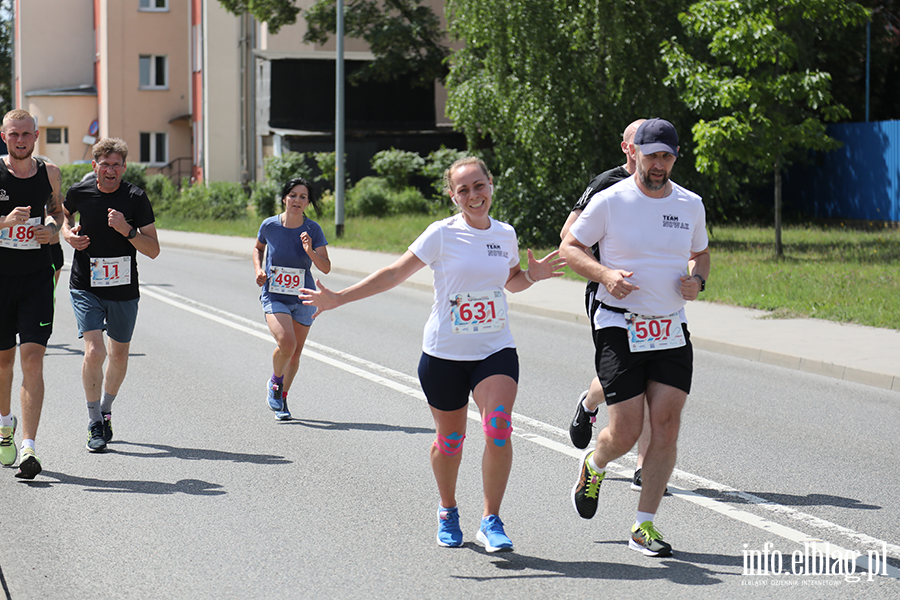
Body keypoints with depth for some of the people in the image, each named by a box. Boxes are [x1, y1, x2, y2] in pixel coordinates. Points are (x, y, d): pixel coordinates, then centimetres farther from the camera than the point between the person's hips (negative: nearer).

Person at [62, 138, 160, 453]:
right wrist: (68, 233, -2)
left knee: (119, 355, 13)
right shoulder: (79, 192, -6)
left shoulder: (136, 198, -10)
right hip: (86, 287, -1)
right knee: (94, 352, -16)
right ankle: (94, 425, -2)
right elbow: (65, 213, 19)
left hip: (124, 289, 1)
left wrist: (127, 230, -24)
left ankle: (106, 410, 39)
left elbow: (153, 250, -8)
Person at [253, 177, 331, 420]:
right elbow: (258, 248, 15)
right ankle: (274, 382, 6)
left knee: (295, 353, 9)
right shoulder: (269, 225, -7)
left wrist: (310, 252, -27)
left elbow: (326, 268, -10)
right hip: (274, 297, -2)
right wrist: (259, 270, -2)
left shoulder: (313, 230, -8)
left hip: (303, 299, 2)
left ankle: (282, 398, 32)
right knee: (286, 343, -24)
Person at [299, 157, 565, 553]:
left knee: (498, 426, -20)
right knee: (450, 439, 8)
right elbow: (395, 274, -3)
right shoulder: (442, 234, -6)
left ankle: (491, 521, -12)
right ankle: (447, 512, 35)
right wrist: (338, 299, -7)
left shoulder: (505, 235, 5)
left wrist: (533, 275, 2)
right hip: (445, 353, -2)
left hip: (496, 351, 2)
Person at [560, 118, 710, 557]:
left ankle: (644, 526, 6)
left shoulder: (690, 205, 7)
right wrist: (605, 274, -17)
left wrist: (697, 280, 0)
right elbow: (570, 248, 1)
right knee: (625, 433, -6)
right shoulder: (609, 201, -6)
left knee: (666, 427, -5)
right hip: (619, 329, -4)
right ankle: (593, 466, 31)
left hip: (671, 331, 4)